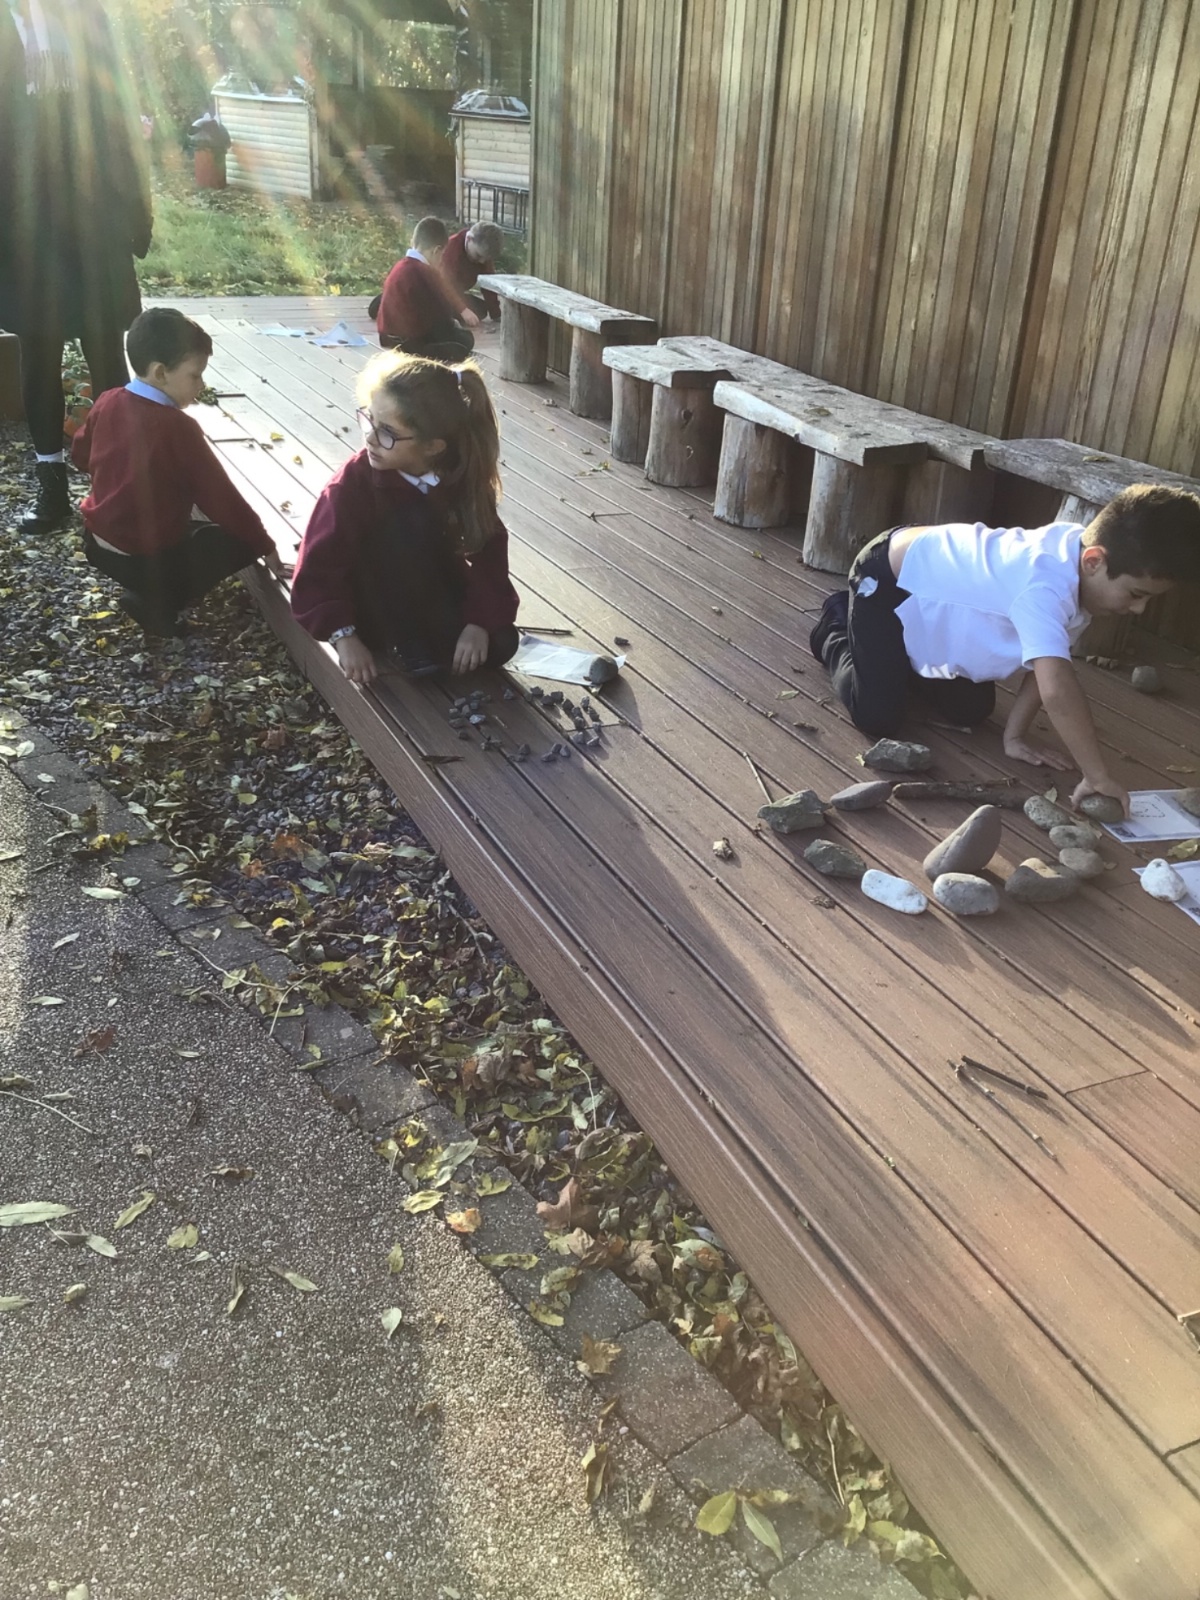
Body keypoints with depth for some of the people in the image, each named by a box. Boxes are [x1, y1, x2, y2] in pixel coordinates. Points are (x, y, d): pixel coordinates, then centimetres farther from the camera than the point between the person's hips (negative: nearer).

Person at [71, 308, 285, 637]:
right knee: (241, 541, 3)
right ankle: (158, 603, -4)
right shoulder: (178, 427, -22)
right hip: (150, 557, -8)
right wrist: (264, 546, -10)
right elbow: (219, 497, -18)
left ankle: (145, 590, 14)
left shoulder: (108, 402, -2)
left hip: (98, 543, 8)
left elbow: (81, 456, 15)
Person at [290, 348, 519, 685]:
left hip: (437, 598, 3)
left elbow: (489, 551, -13)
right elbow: (317, 572, -22)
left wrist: (480, 622, -25)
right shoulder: (352, 485, -25)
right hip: (379, 614, -3)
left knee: (500, 642, -21)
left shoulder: (463, 475, -16)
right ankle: (411, 646, -18)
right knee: (410, 523, -31)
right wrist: (344, 636, -32)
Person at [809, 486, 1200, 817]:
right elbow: (1057, 690, -51)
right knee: (877, 718, -12)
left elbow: (1046, 664, -6)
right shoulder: (1045, 585, -41)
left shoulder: (1082, 550, -14)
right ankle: (836, 632, 15)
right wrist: (1098, 777, -44)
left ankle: (902, 661, 34)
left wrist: (1016, 735, -11)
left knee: (971, 712, 10)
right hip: (889, 579, -8)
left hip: (930, 578, 8)